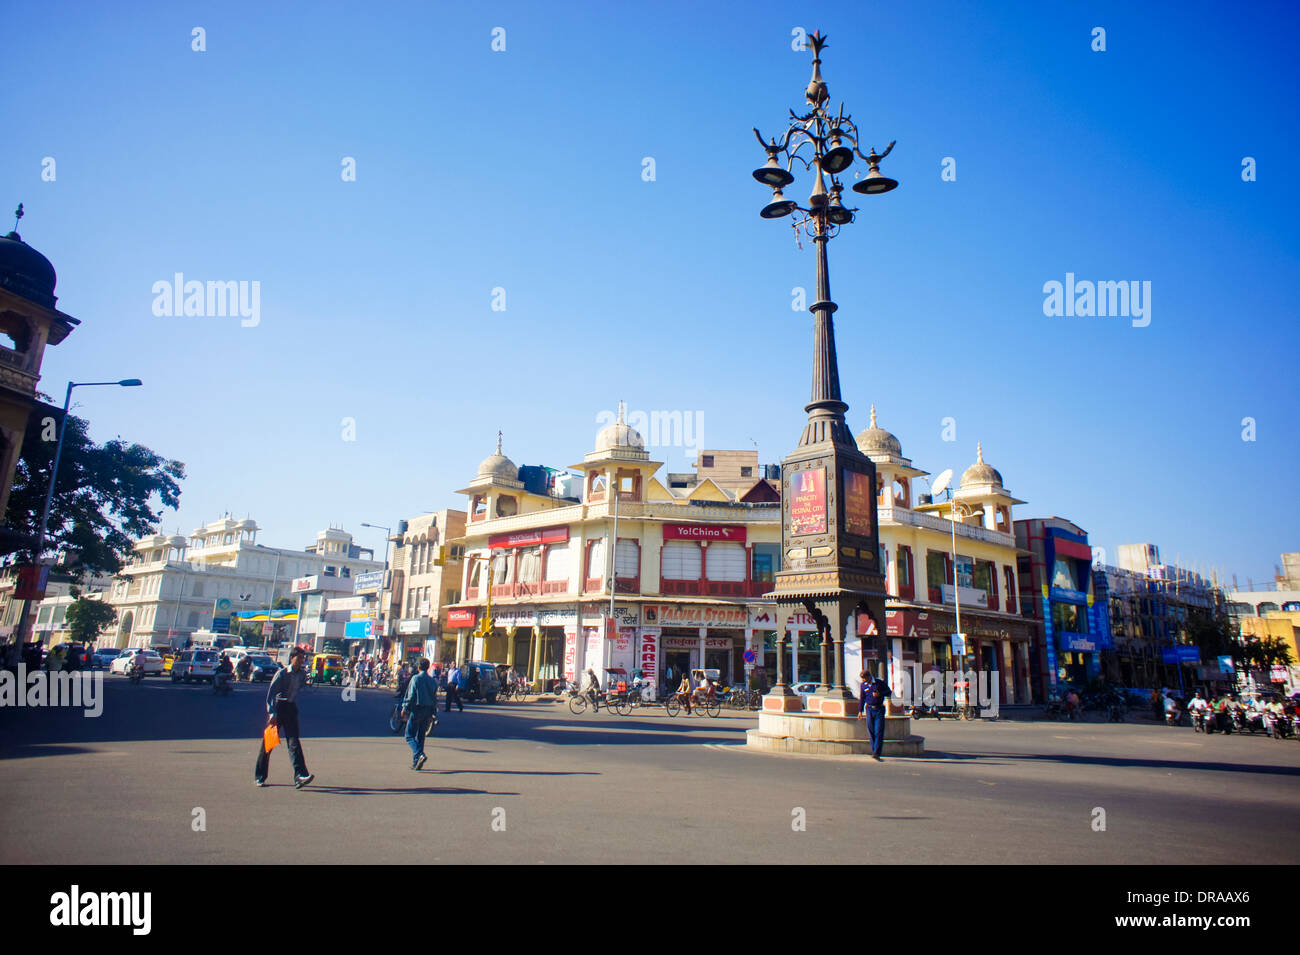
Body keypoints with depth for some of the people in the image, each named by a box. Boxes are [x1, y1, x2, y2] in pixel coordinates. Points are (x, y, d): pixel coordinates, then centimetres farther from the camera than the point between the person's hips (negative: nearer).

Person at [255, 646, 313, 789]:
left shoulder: (302, 674, 4)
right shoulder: (281, 674, -11)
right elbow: (271, 693, -15)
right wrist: (272, 714, -22)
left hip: (291, 708, 3)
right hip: (278, 708, -3)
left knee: (294, 742, -7)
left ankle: (300, 776, -18)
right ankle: (259, 776, 22)